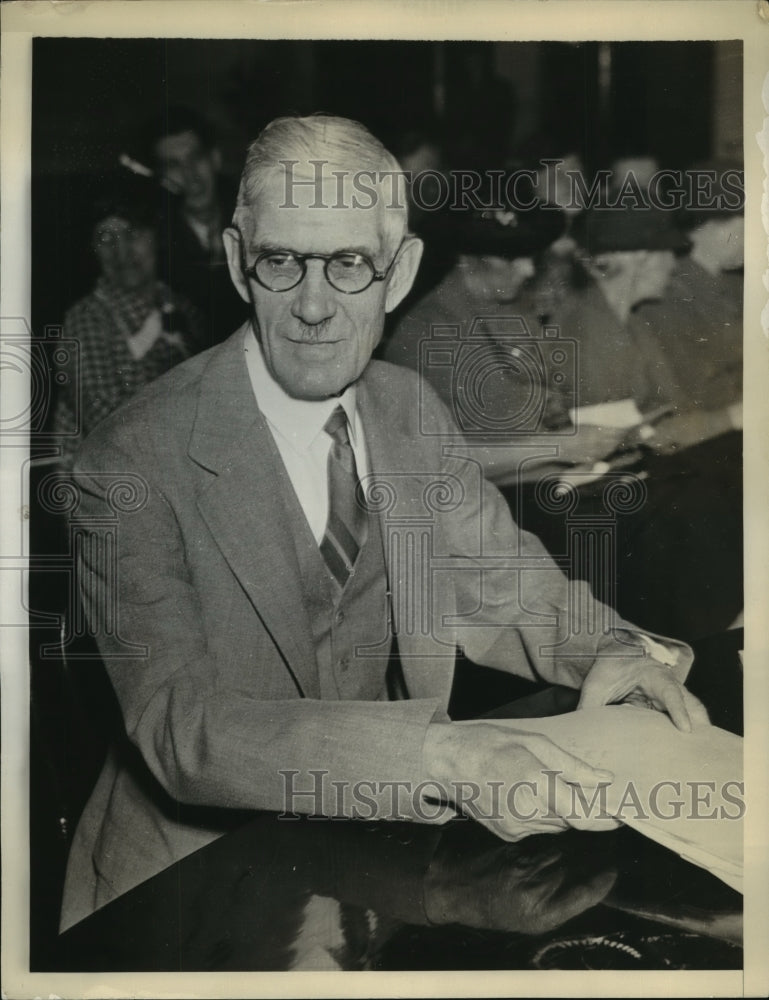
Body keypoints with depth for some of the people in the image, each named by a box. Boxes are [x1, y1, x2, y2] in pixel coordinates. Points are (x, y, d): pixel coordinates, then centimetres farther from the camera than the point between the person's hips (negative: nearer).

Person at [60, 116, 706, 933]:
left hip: (388, 832, 3)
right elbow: (181, 726, -27)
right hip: (196, 876, -2)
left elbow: (496, 577, 9)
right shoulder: (134, 465, -20)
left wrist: (603, 648, -13)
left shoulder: (410, 411, 0)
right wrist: (440, 755, -39)